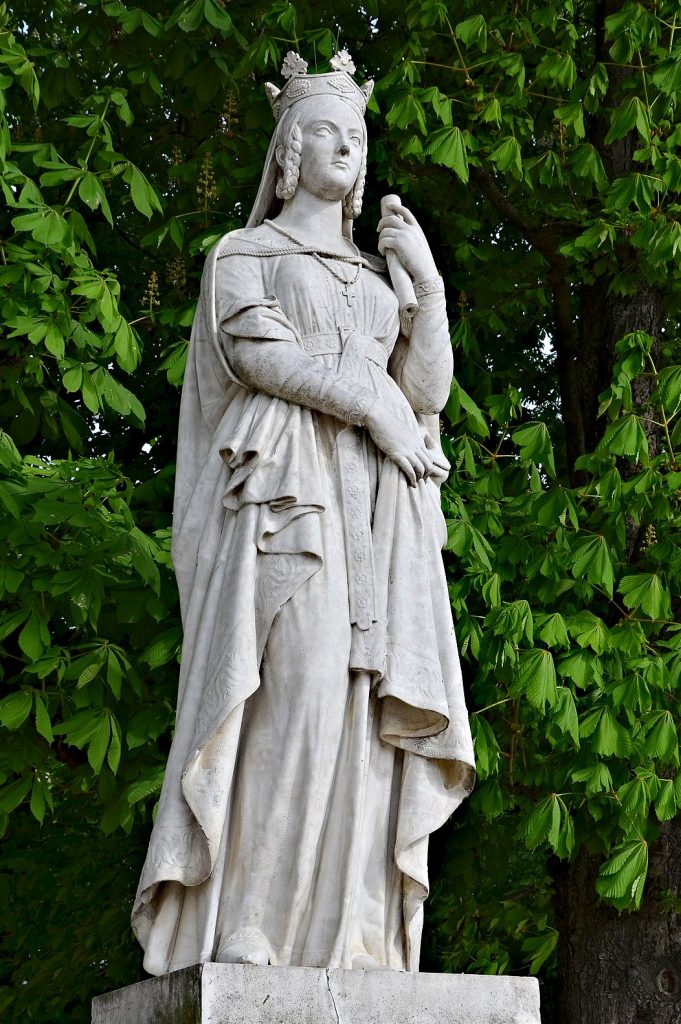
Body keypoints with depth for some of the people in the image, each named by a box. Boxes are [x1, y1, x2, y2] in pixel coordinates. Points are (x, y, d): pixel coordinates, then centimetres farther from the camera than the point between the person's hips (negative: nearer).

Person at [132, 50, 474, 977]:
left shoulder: (379, 281, 28)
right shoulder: (242, 255, 14)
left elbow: (427, 393, 15)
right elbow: (256, 351, -5)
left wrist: (430, 282, 6)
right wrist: (370, 405, -10)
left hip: (381, 512, 5)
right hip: (286, 494, -5)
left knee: (373, 714, -9)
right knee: (295, 699, -21)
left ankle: (349, 949, -13)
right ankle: (241, 940, -23)